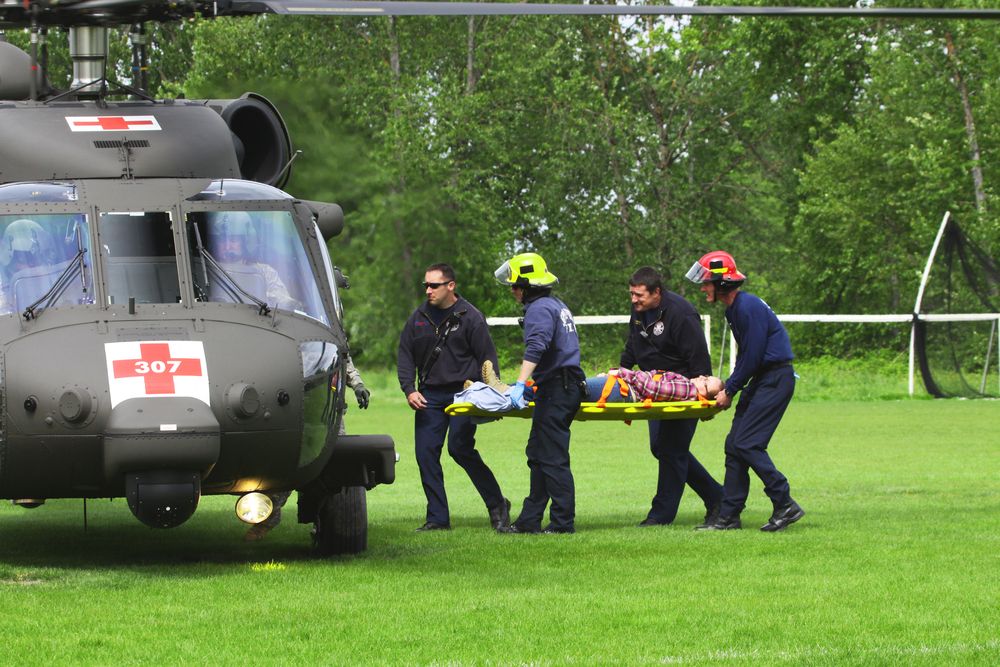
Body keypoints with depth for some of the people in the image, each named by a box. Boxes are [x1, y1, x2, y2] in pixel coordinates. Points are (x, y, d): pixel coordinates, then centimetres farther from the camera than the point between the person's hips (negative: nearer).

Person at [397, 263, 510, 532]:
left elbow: (487, 358, 0)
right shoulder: (419, 317, 10)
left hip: (462, 393, -5)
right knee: (426, 453, -1)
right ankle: (438, 518, 6)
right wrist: (409, 389, 0)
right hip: (429, 396, 5)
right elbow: (405, 355, 14)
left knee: (460, 449, -16)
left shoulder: (470, 317, -2)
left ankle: (497, 505, 0)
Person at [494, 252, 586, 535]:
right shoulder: (558, 305, 21)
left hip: (556, 389, -10)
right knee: (538, 454, 13)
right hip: (571, 385, 10)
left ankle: (563, 522, -9)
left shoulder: (539, 309, -11)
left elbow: (535, 348, -28)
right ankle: (530, 520, 16)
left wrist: (520, 384, -36)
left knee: (552, 458, -9)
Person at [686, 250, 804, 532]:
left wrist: (729, 390, -11)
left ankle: (785, 505, -9)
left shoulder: (749, 307, -18)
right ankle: (729, 516, 9)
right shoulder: (734, 309, 14)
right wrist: (727, 387, 11)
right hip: (761, 380, 10)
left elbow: (752, 357, -19)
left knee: (747, 444, -14)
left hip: (776, 379, -10)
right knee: (734, 445, 7)